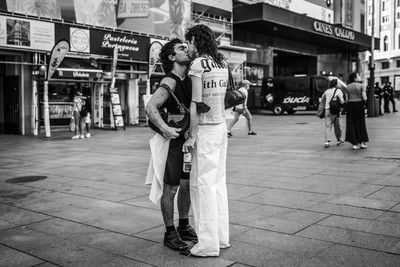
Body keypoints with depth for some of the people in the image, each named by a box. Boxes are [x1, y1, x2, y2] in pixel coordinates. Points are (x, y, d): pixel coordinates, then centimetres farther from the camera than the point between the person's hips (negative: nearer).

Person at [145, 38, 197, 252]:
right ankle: (170, 233, 15)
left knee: (187, 185, 15)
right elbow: (150, 108, -28)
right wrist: (164, 128, -40)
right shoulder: (169, 81, -16)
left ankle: (184, 227, 30)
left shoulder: (189, 80, 9)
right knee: (171, 188, 2)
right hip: (173, 141, -8)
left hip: (188, 140, 8)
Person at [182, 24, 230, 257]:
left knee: (202, 184, -3)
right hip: (221, 126, 8)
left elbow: (196, 104, -16)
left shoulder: (198, 64, -12)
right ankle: (221, 236, 18)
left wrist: (191, 136, -12)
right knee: (218, 182, 12)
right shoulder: (222, 63, 11)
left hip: (206, 129, -8)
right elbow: (221, 96, 11)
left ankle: (208, 244, 2)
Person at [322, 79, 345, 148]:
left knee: (327, 126, 2)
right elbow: (342, 101, -11)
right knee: (337, 125, 12)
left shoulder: (327, 91, 12)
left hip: (327, 110, 4)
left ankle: (327, 141, -9)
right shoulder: (338, 91, -5)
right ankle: (339, 139, 26)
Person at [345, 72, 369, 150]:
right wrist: (365, 97, 10)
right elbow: (364, 98, -11)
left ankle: (355, 144, 3)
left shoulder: (347, 87, 6)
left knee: (352, 124, 6)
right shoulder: (361, 86, -5)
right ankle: (362, 142, 15)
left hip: (350, 105, 3)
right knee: (360, 123, 11)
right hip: (359, 105, -3)